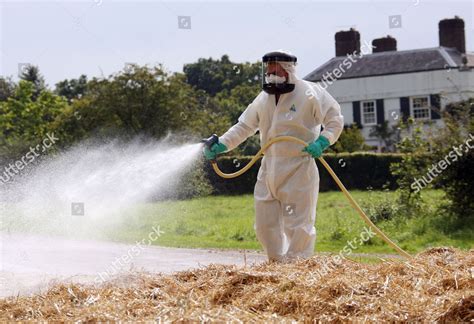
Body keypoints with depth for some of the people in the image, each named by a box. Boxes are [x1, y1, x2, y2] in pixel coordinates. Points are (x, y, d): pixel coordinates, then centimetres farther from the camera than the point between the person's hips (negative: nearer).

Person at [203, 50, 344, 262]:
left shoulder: (309, 93, -7)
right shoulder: (264, 98, 11)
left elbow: (335, 120, -5)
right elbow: (244, 127, 18)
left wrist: (322, 142, -20)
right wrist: (221, 145, 7)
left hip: (299, 170, -6)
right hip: (269, 170, 7)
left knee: (297, 223, -6)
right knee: (265, 223, 9)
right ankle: (277, 263, 23)